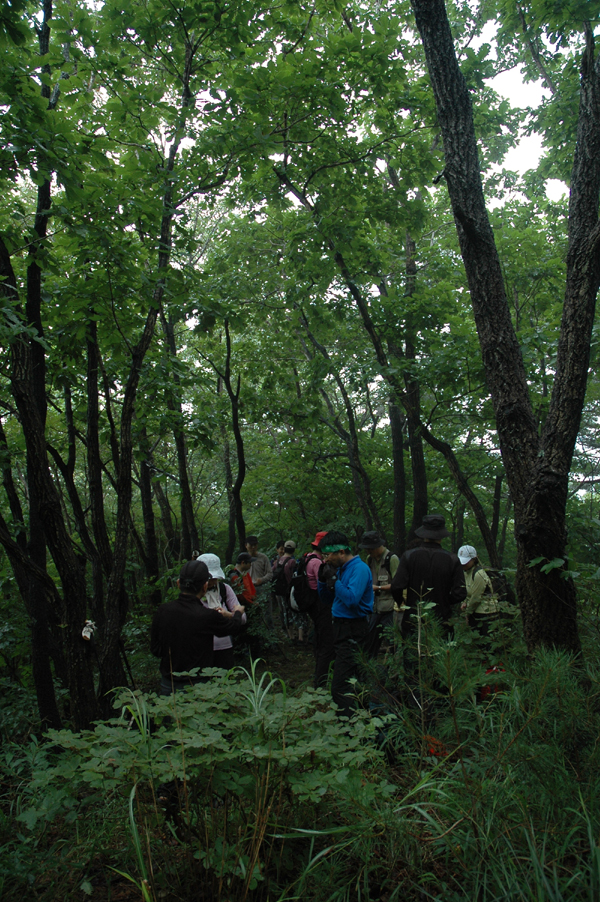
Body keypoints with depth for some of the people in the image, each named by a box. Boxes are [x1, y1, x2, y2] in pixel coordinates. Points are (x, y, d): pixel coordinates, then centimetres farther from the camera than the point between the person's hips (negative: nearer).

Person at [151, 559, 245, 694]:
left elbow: (155, 650, 3)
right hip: (197, 687, -4)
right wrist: (237, 612, 22)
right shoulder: (207, 616, -22)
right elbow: (234, 627, -1)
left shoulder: (163, 611, -8)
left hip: (167, 685, 4)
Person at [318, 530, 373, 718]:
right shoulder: (341, 568, 13)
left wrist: (333, 578, -21)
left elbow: (351, 599, -26)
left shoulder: (359, 569, -15)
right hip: (341, 626, 10)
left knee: (340, 687, -12)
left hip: (353, 631, -10)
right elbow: (326, 597, 18)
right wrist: (323, 577, 1)